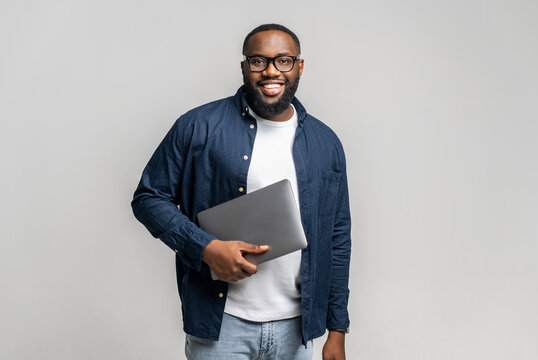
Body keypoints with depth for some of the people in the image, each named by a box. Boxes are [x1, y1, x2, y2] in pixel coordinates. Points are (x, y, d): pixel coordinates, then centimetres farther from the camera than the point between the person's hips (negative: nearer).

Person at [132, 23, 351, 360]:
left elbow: (338, 239, 8)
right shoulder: (199, 127, -5)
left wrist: (337, 331, 8)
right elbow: (149, 197, -1)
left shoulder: (326, 144, 5)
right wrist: (206, 247, -17)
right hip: (220, 324, -3)